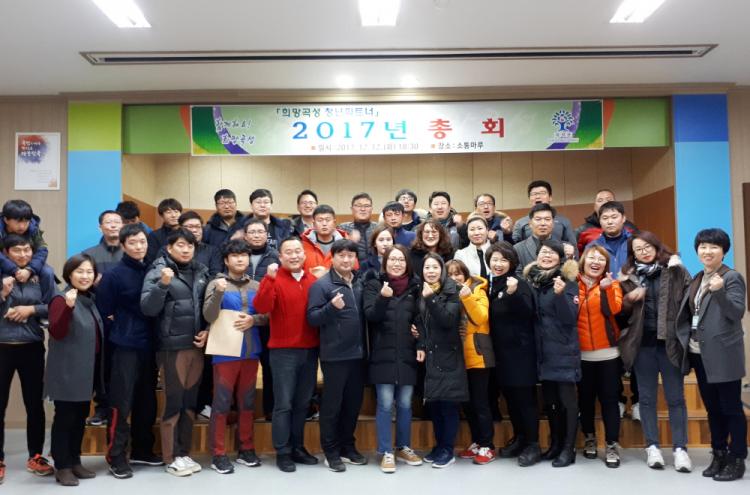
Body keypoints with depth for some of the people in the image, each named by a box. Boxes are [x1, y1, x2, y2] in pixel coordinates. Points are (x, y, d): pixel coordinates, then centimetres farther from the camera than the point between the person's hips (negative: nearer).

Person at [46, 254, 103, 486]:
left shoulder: (90, 299, 11)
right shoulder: (61, 299, -13)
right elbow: (56, 333, -27)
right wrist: (68, 307, -38)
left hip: (87, 370, 8)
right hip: (67, 371, -8)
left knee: (80, 417, 14)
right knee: (64, 417, -1)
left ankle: (75, 462, 25)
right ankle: (62, 467, 8)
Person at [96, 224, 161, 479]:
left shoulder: (151, 272, 8)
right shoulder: (113, 275, -6)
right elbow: (104, 313, -8)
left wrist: (154, 336, 3)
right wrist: (119, 336, -4)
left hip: (148, 346, 5)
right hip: (125, 347, -5)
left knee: (147, 401, 12)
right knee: (121, 403, -3)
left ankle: (142, 451, 25)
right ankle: (117, 456, 7)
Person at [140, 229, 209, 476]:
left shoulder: (201, 271, 8)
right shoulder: (158, 271, -6)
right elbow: (148, 308, -16)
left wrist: (207, 330, 3)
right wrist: (162, 284, -29)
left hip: (196, 345, 5)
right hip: (172, 346, -5)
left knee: (190, 401, 11)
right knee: (174, 401, 1)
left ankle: (184, 453, 23)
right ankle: (171, 457, 14)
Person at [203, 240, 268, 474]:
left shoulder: (256, 286, 8)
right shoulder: (216, 284, -2)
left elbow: (267, 315, 8)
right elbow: (209, 316, -12)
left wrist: (252, 319, -12)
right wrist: (218, 293, -26)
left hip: (250, 351, 4)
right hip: (225, 352, -4)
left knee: (247, 402, 12)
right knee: (221, 403, 0)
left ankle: (246, 449, 23)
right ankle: (218, 454, 8)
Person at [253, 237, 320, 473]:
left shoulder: (313, 281, 8)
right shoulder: (273, 280, -5)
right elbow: (261, 308, -22)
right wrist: (269, 278, -29)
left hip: (310, 349, 5)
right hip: (283, 350, -5)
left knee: (302, 403, 14)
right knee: (283, 403, -1)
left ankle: (298, 447, 26)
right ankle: (283, 452, 10)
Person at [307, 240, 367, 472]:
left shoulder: (360, 284, 11)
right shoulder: (321, 284, -7)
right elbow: (312, 318, -12)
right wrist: (332, 307, -26)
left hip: (358, 353, 6)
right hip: (334, 355, -6)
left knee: (353, 403, 14)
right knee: (332, 404, 4)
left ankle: (348, 447, 28)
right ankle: (331, 452, 16)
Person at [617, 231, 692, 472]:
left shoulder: (675, 271, 2)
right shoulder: (628, 276, 7)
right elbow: (621, 312, 11)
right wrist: (628, 299, -7)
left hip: (670, 341, -2)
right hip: (642, 343, 2)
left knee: (675, 397, 4)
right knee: (647, 397, 7)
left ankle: (680, 448, 11)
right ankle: (652, 446, 15)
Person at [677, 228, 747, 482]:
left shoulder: (732, 278, -8)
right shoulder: (697, 279, 13)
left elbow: (737, 313, -18)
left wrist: (719, 291, -31)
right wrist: (686, 341, 7)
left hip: (723, 355, -7)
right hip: (699, 355, 7)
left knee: (731, 408, 2)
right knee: (712, 408, 15)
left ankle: (737, 459, 12)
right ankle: (719, 455, 25)